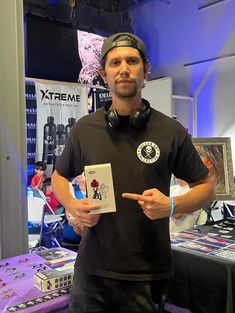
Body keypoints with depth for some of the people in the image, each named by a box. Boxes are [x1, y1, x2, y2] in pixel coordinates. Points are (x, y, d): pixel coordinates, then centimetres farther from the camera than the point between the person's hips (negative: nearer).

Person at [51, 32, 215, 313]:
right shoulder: (84, 129, -1)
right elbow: (59, 176, 13)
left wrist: (171, 205, -16)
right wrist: (72, 206, -7)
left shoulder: (171, 132, -6)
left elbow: (206, 187, 3)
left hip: (146, 274, -1)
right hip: (91, 268, 2)